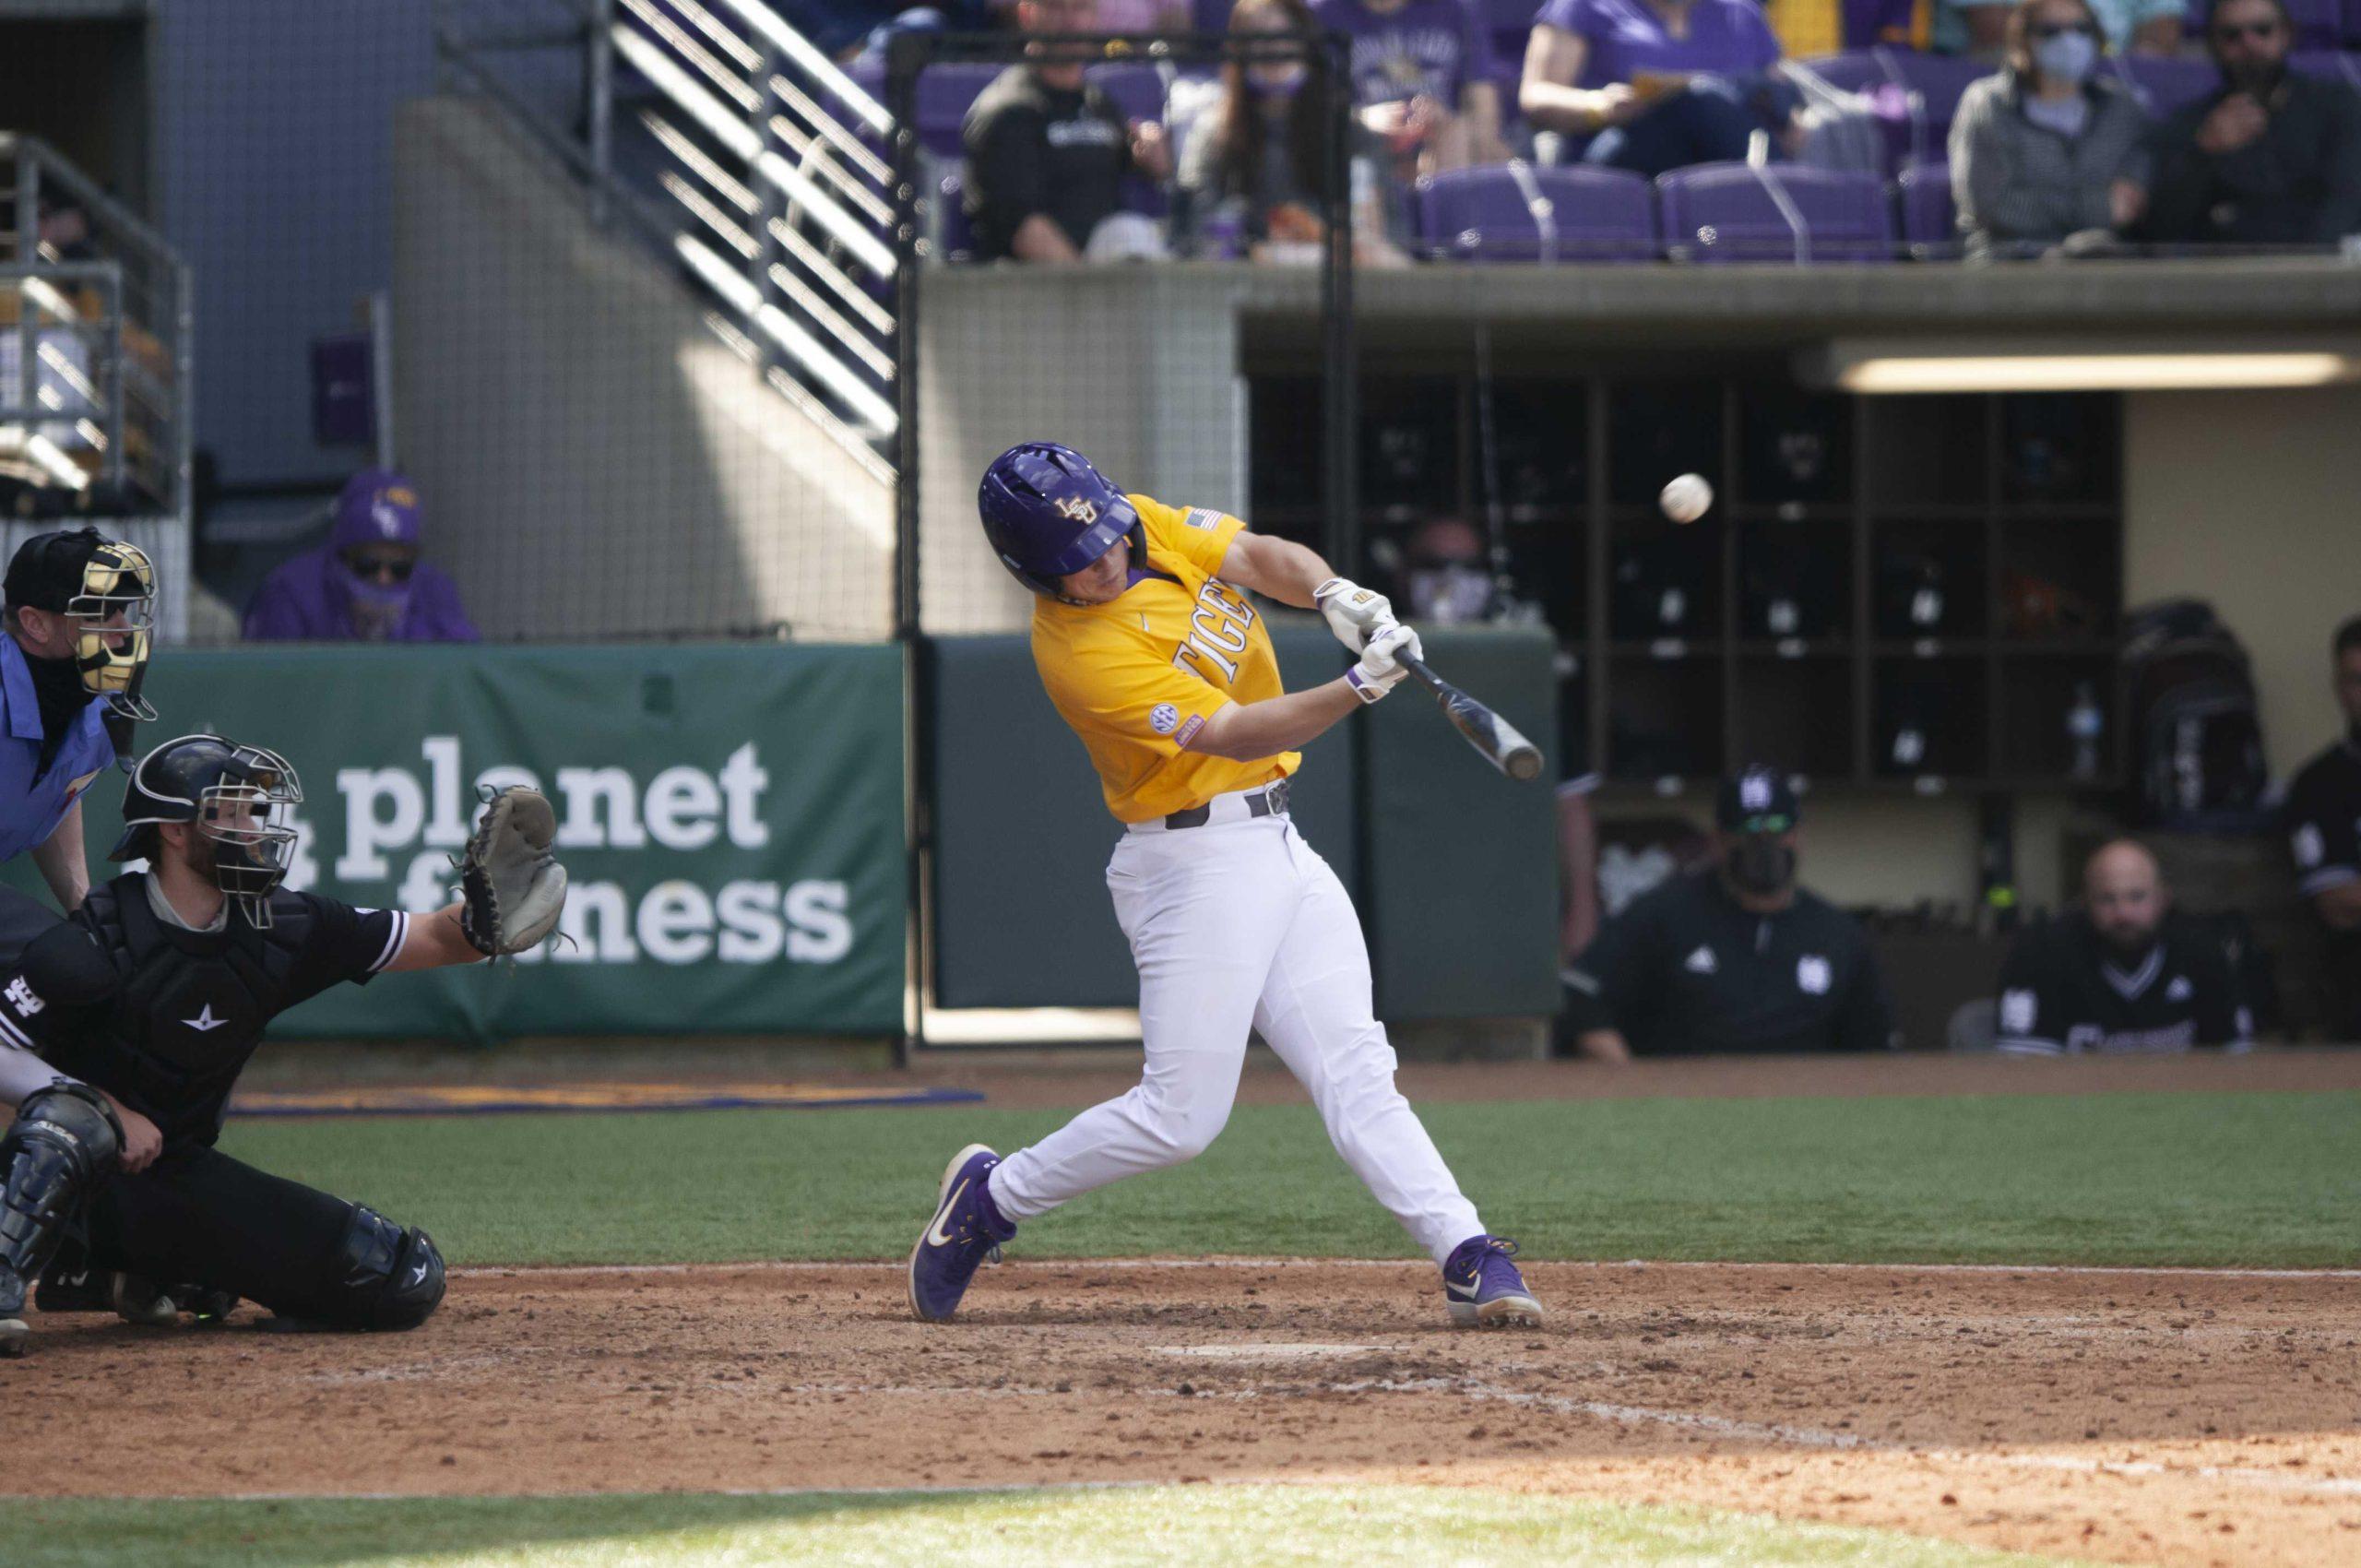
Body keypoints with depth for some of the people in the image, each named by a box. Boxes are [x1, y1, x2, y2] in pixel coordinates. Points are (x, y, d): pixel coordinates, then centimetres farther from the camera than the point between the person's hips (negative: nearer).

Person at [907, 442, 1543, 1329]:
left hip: (1276, 848, 8)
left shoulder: (1144, 526, 1)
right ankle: (989, 1197, 13)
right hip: (1196, 864, -8)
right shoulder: (1082, 655, -23)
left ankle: (1469, 1262, -9)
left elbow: (1257, 557, -3)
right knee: (1181, 1115, -6)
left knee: (1355, 1072, -1)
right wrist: (1358, 688, -36)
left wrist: (1333, 595, -24)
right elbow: (1237, 733, -25)